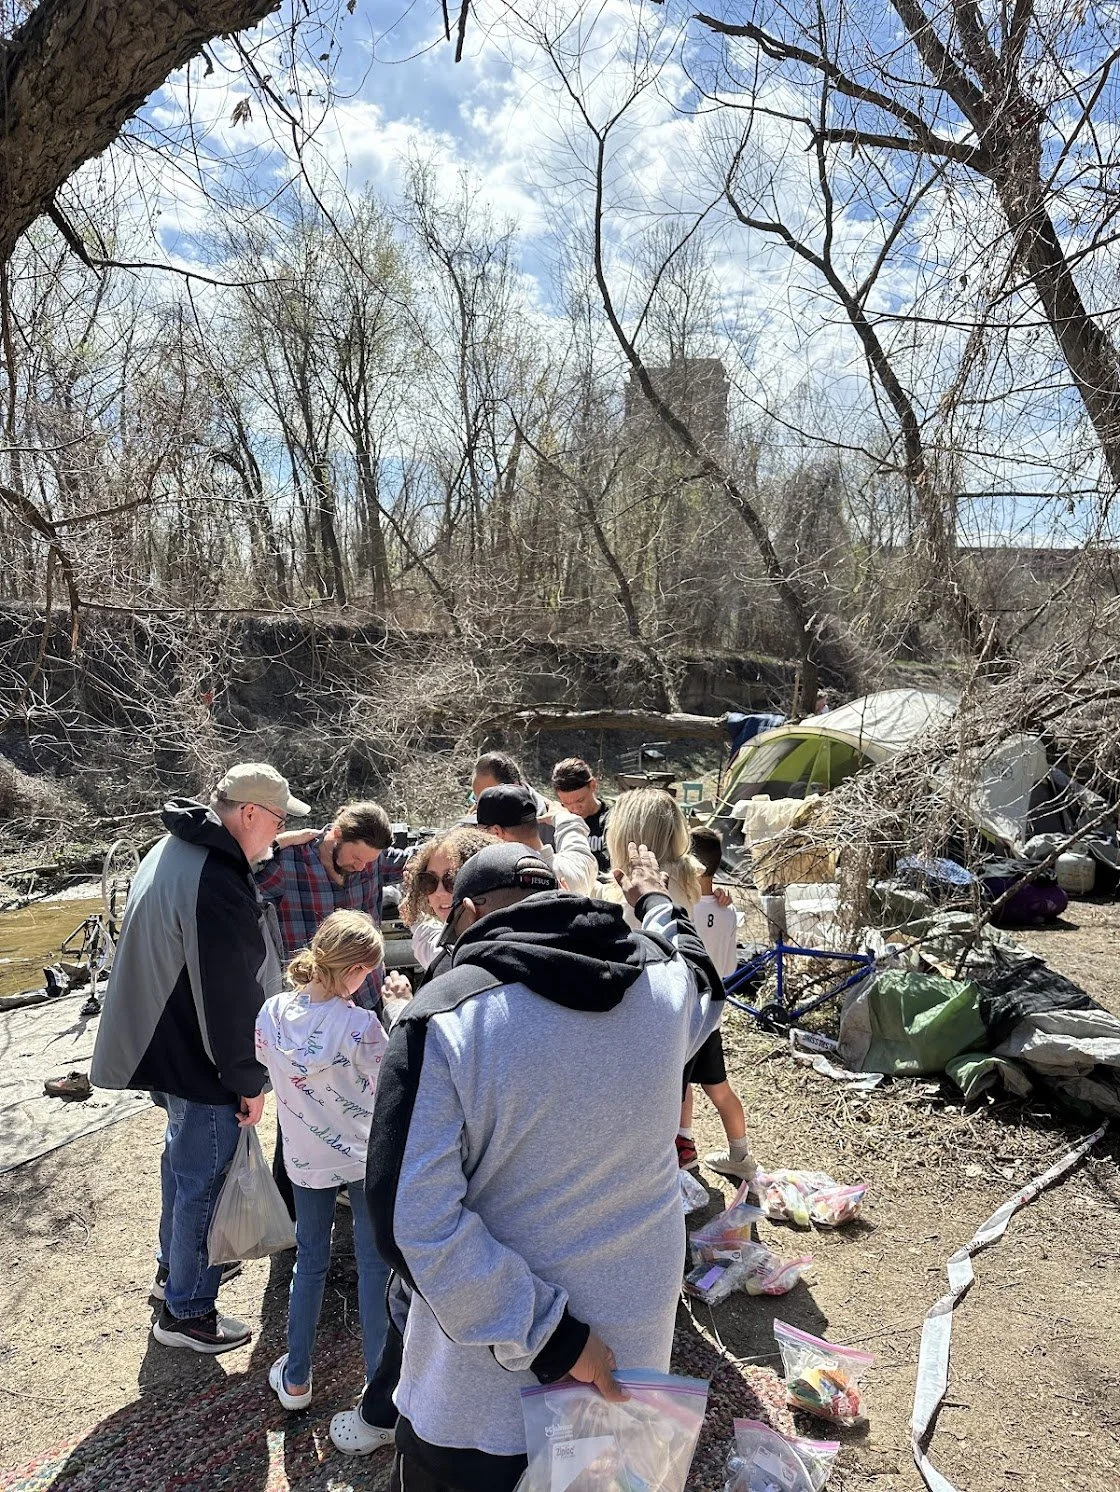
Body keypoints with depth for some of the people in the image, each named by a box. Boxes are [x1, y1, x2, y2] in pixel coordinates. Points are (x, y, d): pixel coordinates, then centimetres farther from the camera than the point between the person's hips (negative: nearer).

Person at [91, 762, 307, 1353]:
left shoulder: (171, 851, 3)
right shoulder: (218, 883, -31)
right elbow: (230, 996, -26)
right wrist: (247, 1081, -15)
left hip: (162, 1045, 10)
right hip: (201, 1061, -10)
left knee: (183, 1155, 27)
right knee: (204, 1180, 7)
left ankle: (174, 1266, 47)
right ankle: (185, 1310, 25)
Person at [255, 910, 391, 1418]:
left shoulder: (272, 1013, -16)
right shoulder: (361, 1025, -29)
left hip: (304, 1159, 4)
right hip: (363, 1157, -4)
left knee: (309, 1260, 21)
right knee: (374, 1265, 13)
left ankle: (295, 1378, 35)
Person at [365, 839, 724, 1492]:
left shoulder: (443, 1016, -22)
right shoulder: (664, 981, -10)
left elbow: (414, 1222, -26)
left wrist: (545, 1336, -18)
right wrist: (657, 901, 32)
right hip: (634, 1353, 4)